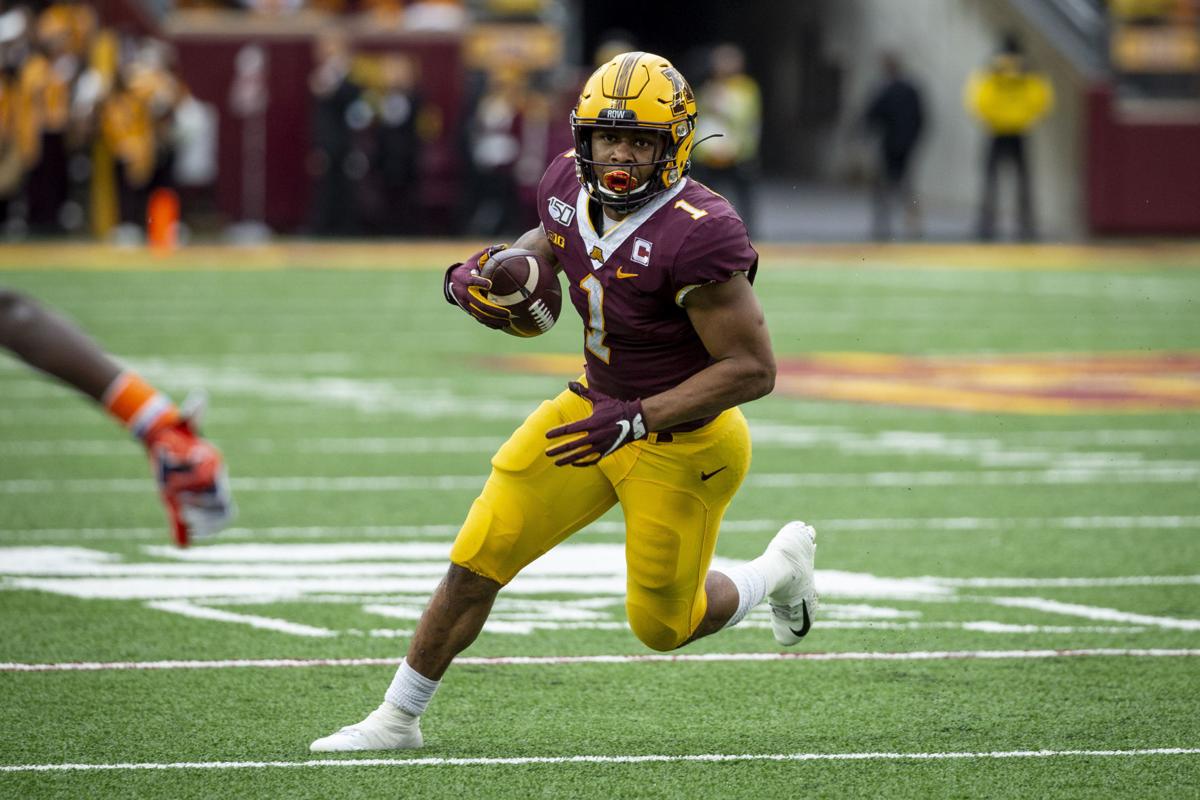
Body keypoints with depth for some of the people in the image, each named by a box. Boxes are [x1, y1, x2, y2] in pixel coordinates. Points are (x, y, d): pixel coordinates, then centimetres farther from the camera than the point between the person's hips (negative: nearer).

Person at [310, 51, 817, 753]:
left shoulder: (697, 233, -30)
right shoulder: (572, 185, -8)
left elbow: (753, 369, -27)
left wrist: (636, 420, -31)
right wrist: (473, 276, -4)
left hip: (681, 444, -6)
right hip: (596, 407, 6)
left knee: (663, 626, 10)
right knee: (475, 564, 2)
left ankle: (780, 569, 40)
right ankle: (398, 720, 18)